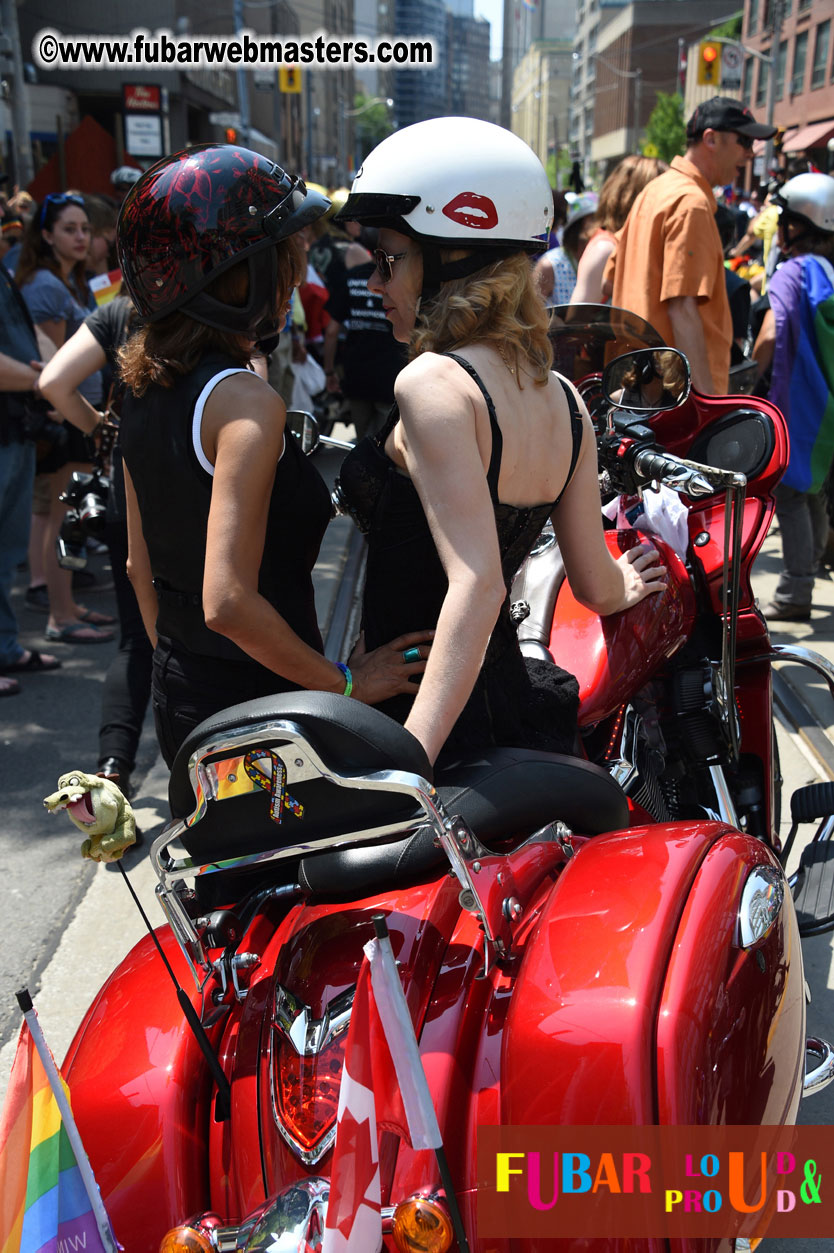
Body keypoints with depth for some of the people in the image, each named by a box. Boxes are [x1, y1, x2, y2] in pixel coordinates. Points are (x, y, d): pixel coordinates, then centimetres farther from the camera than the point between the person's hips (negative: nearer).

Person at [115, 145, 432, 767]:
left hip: (175, 695, 9)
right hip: (254, 711, -8)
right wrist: (345, 682, -17)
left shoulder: (147, 383, 4)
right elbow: (228, 603, -28)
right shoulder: (244, 400, -22)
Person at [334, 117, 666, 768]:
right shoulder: (563, 399, 6)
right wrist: (628, 587, 33)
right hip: (521, 702, 8)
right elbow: (597, 586, 10)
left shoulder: (432, 383, -16)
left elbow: (476, 584, -25)